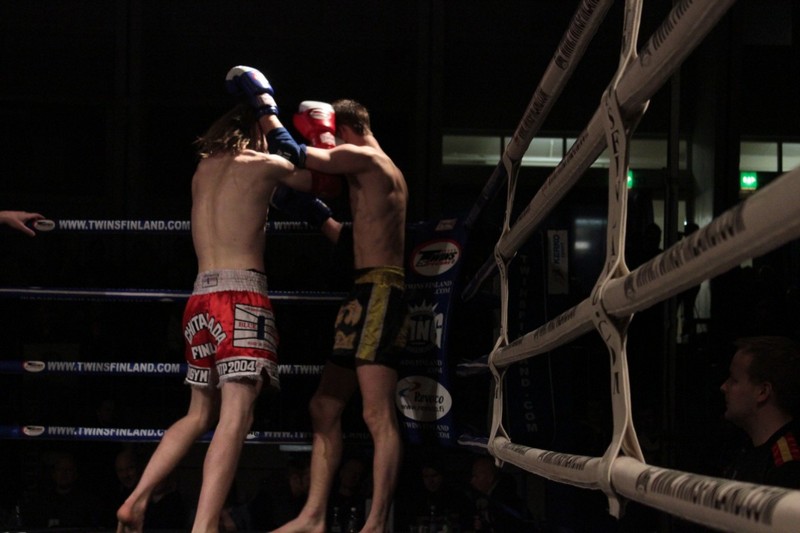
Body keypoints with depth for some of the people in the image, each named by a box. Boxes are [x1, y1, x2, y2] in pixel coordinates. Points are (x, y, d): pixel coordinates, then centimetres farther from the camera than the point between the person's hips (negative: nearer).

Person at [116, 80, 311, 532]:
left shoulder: (203, 172, 20)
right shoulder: (262, 165, 4)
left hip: (200, 299, 7)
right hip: (242, 296, -7)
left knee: (201, 414, 19)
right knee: (236, 418, -14)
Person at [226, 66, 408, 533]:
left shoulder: (362, 157, -6)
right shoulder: (389, 173, 24)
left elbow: (289, 151, -7)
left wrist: (263, 99, 5)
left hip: (378, 289, -10)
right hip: (371, 294, 10)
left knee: (379, 414, -15)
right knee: (326, 407, 10)